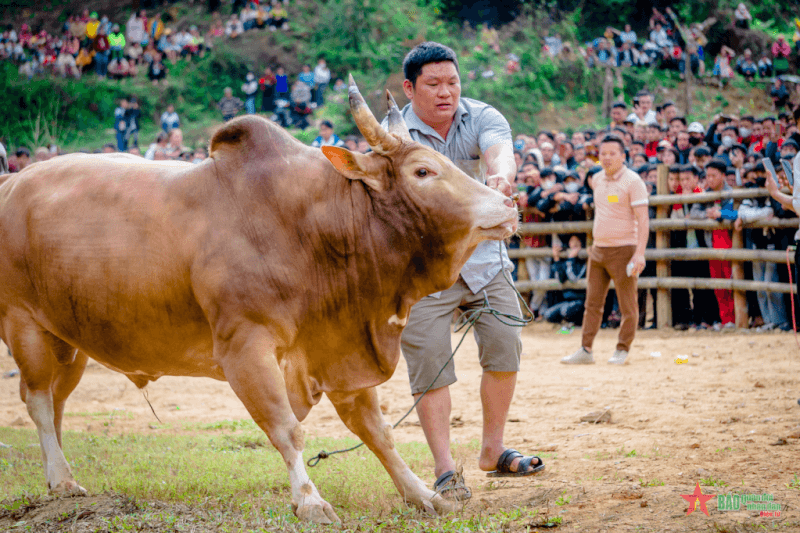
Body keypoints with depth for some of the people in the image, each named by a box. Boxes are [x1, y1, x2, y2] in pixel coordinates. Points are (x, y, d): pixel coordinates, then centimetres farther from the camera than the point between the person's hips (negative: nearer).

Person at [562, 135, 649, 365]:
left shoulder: (632, 181, -10)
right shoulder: (597, 180, 11)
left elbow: (643, 220, -15)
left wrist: (639, 253, -24)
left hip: (623, 249, -6)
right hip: (598, 249, 6)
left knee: (628, 305, -1)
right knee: (592, 303, 5)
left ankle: (622, 350, 10)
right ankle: (585, 350, 8)